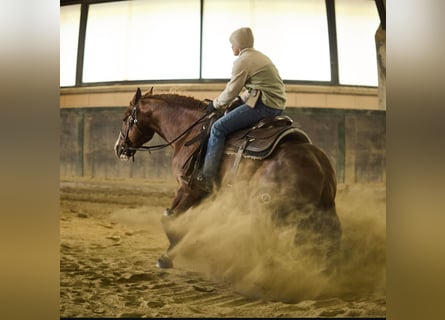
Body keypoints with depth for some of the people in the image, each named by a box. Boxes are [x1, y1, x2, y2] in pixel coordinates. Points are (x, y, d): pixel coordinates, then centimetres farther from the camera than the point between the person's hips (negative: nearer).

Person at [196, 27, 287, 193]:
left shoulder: (242, 61, -9)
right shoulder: (259, 56, 22)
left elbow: (231, 91, -8)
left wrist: (216, 104, 8)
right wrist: (242, 98, 23)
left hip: (263, 105, -11)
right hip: (277, 105, 11)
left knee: (218, 128, -9)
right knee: (230, 117, 28)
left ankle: (206, 178, -11)